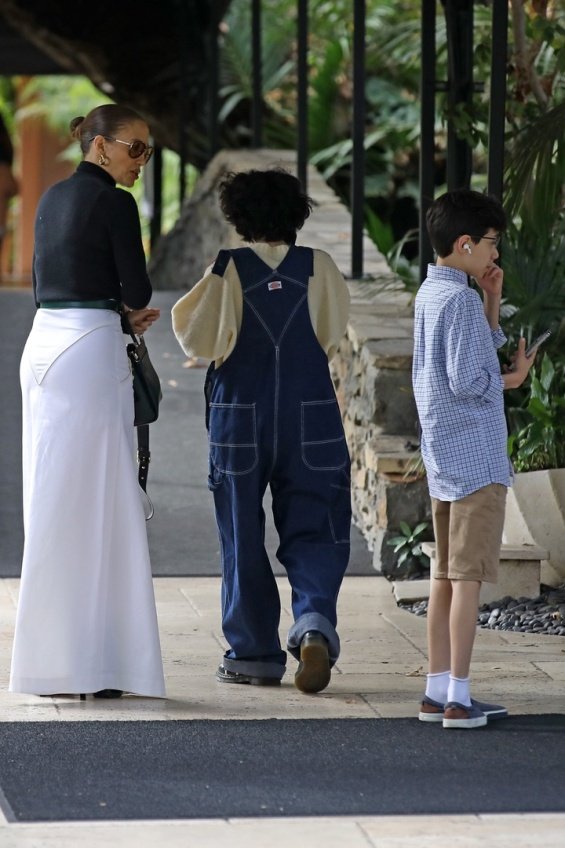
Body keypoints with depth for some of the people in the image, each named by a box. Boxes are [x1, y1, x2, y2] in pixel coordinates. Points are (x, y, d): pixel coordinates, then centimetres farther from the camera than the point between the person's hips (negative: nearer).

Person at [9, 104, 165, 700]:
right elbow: (137, 288, -9)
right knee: (93, 506, -5)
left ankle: (46, 659, 13)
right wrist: (131, 306, 14)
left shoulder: (52, 198, 16)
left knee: (52, 504, 10)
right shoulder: (114, 203, -9)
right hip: (90, 352, -8)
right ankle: (88, 665, -4)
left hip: (44, 344, 8)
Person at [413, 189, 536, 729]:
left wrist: (491, 301, 11)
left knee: (446, 575, 11)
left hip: (443, 459, 10)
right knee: (469, 575, -7)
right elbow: (467, 380, -20)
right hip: (475, 457, -10)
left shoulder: (430, 294, 13)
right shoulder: (459, 300, -16)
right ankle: (458, 699, -7)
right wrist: (514, 379, -4)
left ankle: (437, 692, 14)